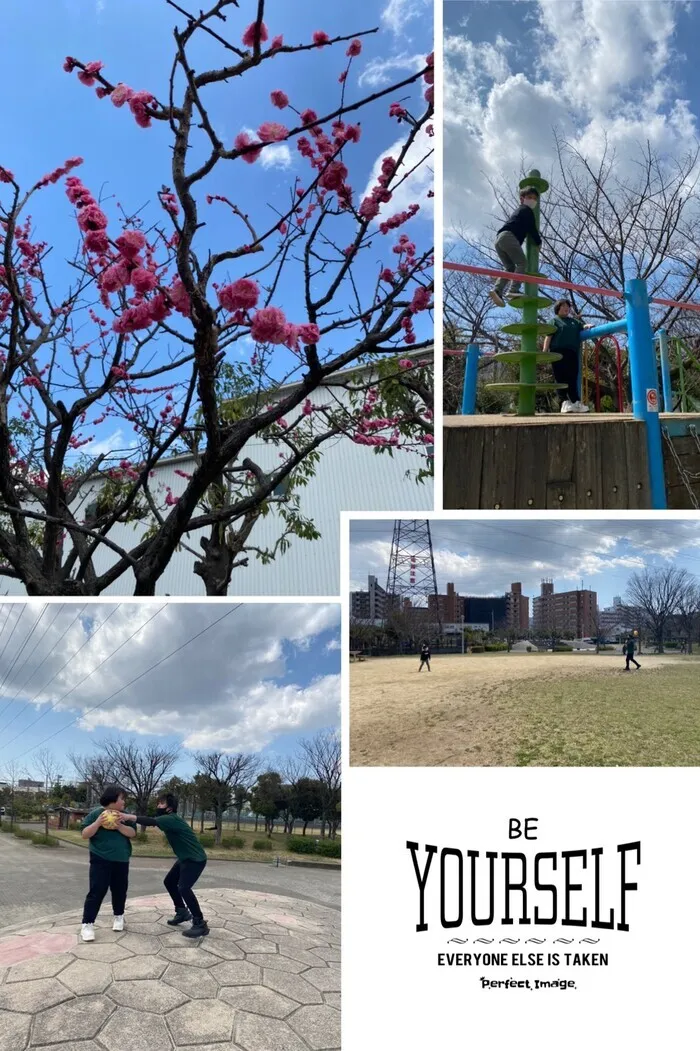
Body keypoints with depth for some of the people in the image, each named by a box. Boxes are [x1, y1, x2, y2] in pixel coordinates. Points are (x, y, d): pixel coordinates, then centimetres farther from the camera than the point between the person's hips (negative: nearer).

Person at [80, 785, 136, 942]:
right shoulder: (96, 814, -7)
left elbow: (132, 833, -5)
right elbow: (84, 834, -8)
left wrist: (119, 826, -21)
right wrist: (98, 823, -24)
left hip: (121, 861, 4)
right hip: (101, 860, -4)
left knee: (120, 890, 12)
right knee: (97, 891, -8)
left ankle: (119, 917, 33)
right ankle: (87, 924, -1)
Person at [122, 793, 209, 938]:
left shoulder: (172, 819, -23)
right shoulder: (168, 820, 10)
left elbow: (152, 822, -37)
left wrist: (130, 817, -44)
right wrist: (132, 817, -9)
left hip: (196, 859, -11)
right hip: (185, 858, 11)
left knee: (183, 888, -22)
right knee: (169, 882, 17)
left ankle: (200, 924, -15)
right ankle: (182, 912, 31)